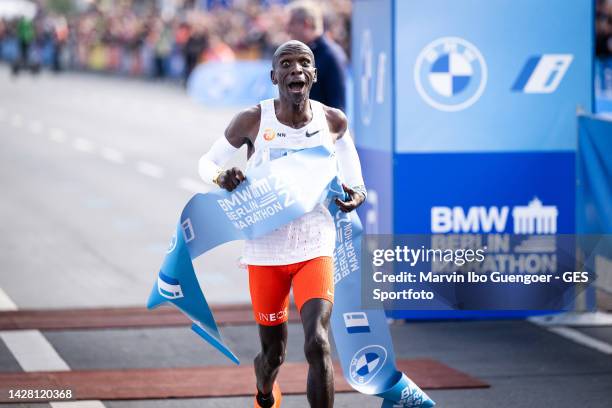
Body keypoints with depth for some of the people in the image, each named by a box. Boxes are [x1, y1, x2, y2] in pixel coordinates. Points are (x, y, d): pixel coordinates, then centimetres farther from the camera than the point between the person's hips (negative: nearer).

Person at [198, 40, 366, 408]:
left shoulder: (333, 122, -4)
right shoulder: (253, 121, -11)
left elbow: (350, 168, 17)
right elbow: (208, 162, 3)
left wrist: (356, 193, -5)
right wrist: (222, 177, -21)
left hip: (315, 249, 0)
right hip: (266, 252, 0)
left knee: (318, 344, -22)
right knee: (273, 354, 14)